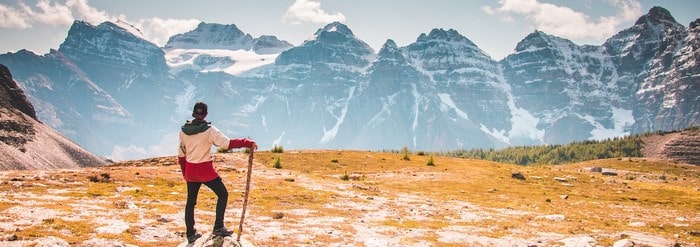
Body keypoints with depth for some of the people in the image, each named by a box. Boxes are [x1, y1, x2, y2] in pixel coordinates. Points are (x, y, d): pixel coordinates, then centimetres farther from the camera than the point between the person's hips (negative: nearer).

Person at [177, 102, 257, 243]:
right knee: (222, 194, 11)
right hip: (206, 170, -5)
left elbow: (181, 153, 10)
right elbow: (227, 143, -21)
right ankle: (218, 228, 6)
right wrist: (248, 143, -17)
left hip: (190, 171, 5)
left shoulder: (183, 130, 2)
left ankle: (190, 234, 20)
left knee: (190, 201, 15)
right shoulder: (209, 130, -13)